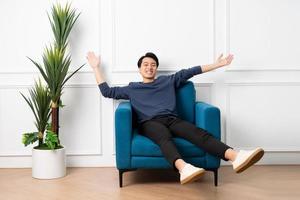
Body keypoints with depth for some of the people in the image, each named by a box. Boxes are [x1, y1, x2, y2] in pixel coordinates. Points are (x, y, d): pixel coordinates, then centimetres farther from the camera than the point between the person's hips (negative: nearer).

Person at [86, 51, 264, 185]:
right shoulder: (132, 88, 27)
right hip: (150, 123, -2)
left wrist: (217, 64, 24)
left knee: (198, 132, -30)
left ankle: (235, 157, -55)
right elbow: (107, 91, 26)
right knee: (164, 137, -40)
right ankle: (184, 168, -71)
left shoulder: (168, 81, 30)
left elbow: (190, 72, 26)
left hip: (172, 119, 2)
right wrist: (96, 67, 29)